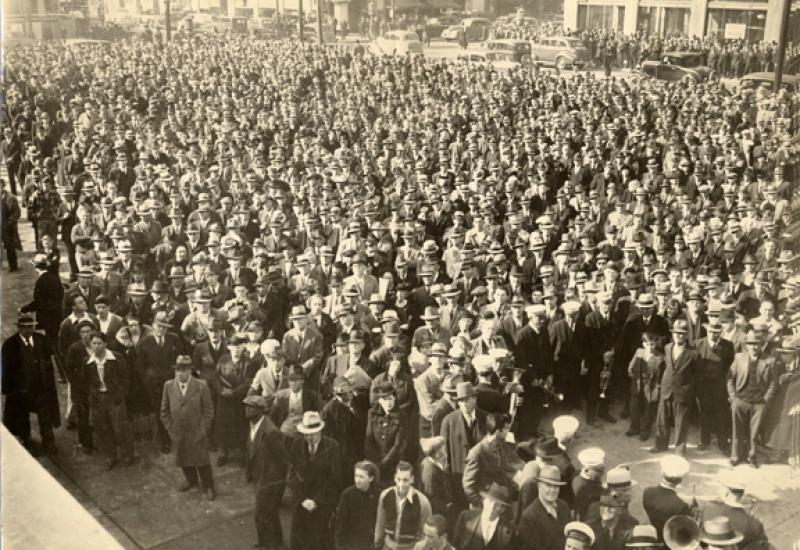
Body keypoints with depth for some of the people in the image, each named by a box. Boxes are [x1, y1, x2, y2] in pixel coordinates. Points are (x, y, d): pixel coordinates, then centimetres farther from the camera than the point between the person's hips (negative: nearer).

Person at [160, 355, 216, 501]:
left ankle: (208, 486, 24)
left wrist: (202, 431, -10)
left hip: (197, 433, -3)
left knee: (202, 461, 6)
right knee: (183, 459, 18)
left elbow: (208, 410, -6)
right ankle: (191, 480, 43)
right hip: (178, 433, 3)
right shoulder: (168, 386, -3)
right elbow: (164, 411, 4)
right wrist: (170, 430, -1)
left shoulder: (201, 386, -11)